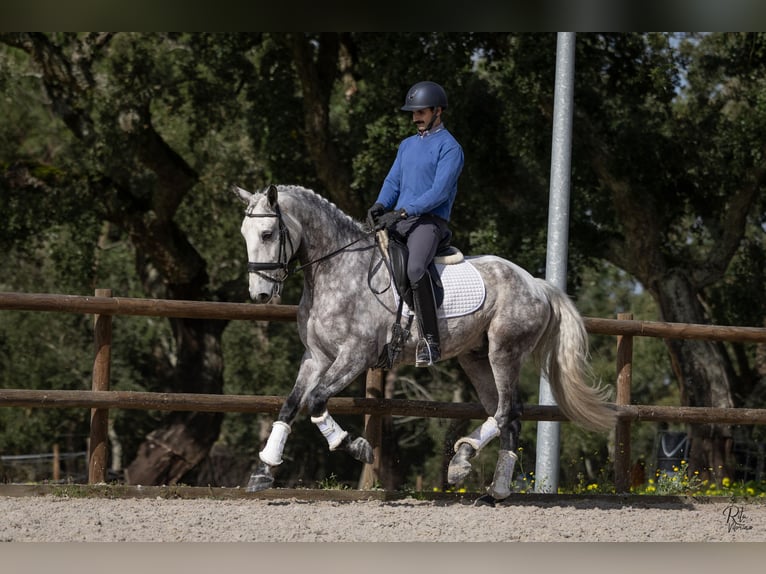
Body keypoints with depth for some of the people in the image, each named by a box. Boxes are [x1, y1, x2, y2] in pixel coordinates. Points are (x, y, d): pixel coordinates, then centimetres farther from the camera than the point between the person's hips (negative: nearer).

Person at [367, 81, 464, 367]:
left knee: (415, 269, -34)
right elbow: (393, 181, 17)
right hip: (398, 221, 9)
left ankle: (430, 340, -33)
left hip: (430, 222, -8)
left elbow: (439, 192, -14)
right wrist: (380, 206, -6)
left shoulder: (449, 147, -3)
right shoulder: (407, 145, 23)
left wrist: (402, 212, -22)